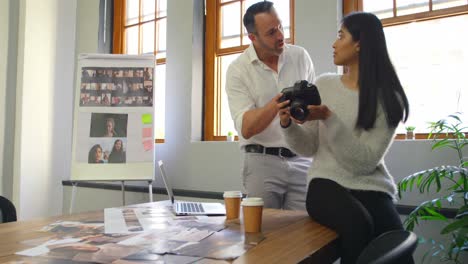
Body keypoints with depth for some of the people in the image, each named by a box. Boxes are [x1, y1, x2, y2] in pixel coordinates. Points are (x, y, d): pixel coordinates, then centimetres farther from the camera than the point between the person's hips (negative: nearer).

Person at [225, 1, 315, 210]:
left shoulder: (300, 56, 5)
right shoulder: (238, 70, -5)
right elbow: (245, 128, -15)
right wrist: (277, 103, -27)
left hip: (301, 160, 3)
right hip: (262, 161, -2)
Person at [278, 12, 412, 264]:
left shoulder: (389, 99, -2)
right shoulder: (324, 84, 6)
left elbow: (364, 162, -12)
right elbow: (309, 148, 7)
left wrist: (328, 119, -20)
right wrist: (288, 124, -12)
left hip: (371, 188, 0)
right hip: (326, 183, 1)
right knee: (357, 224, -31)